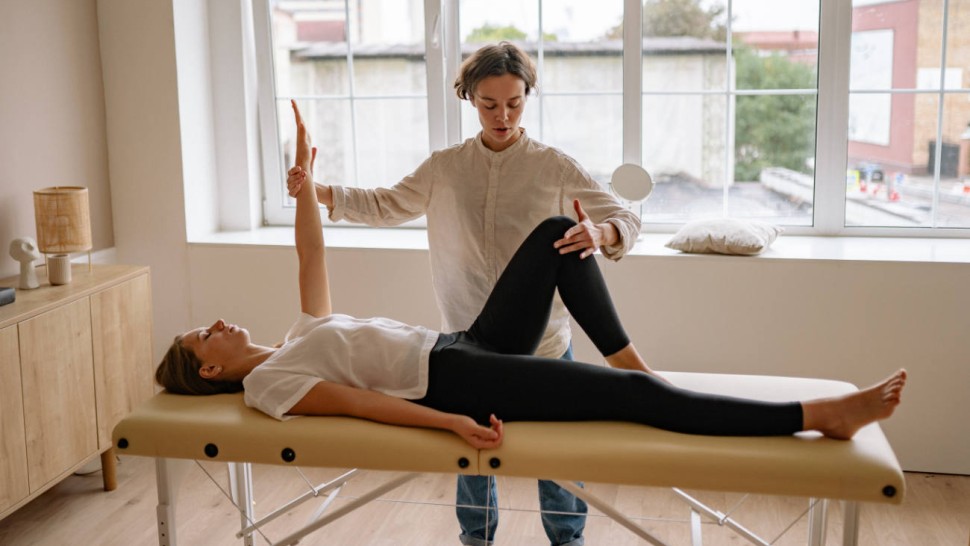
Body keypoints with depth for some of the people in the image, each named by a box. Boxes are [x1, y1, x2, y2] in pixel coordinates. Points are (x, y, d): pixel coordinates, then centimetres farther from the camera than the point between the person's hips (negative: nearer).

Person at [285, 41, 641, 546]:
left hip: (541, 340, -2)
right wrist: (318, 193, -5)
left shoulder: (554, 167, -6)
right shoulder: (445, 168, 2)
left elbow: (625, 219, -10)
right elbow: (387, 206, 10)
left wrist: (600, 234, -34)